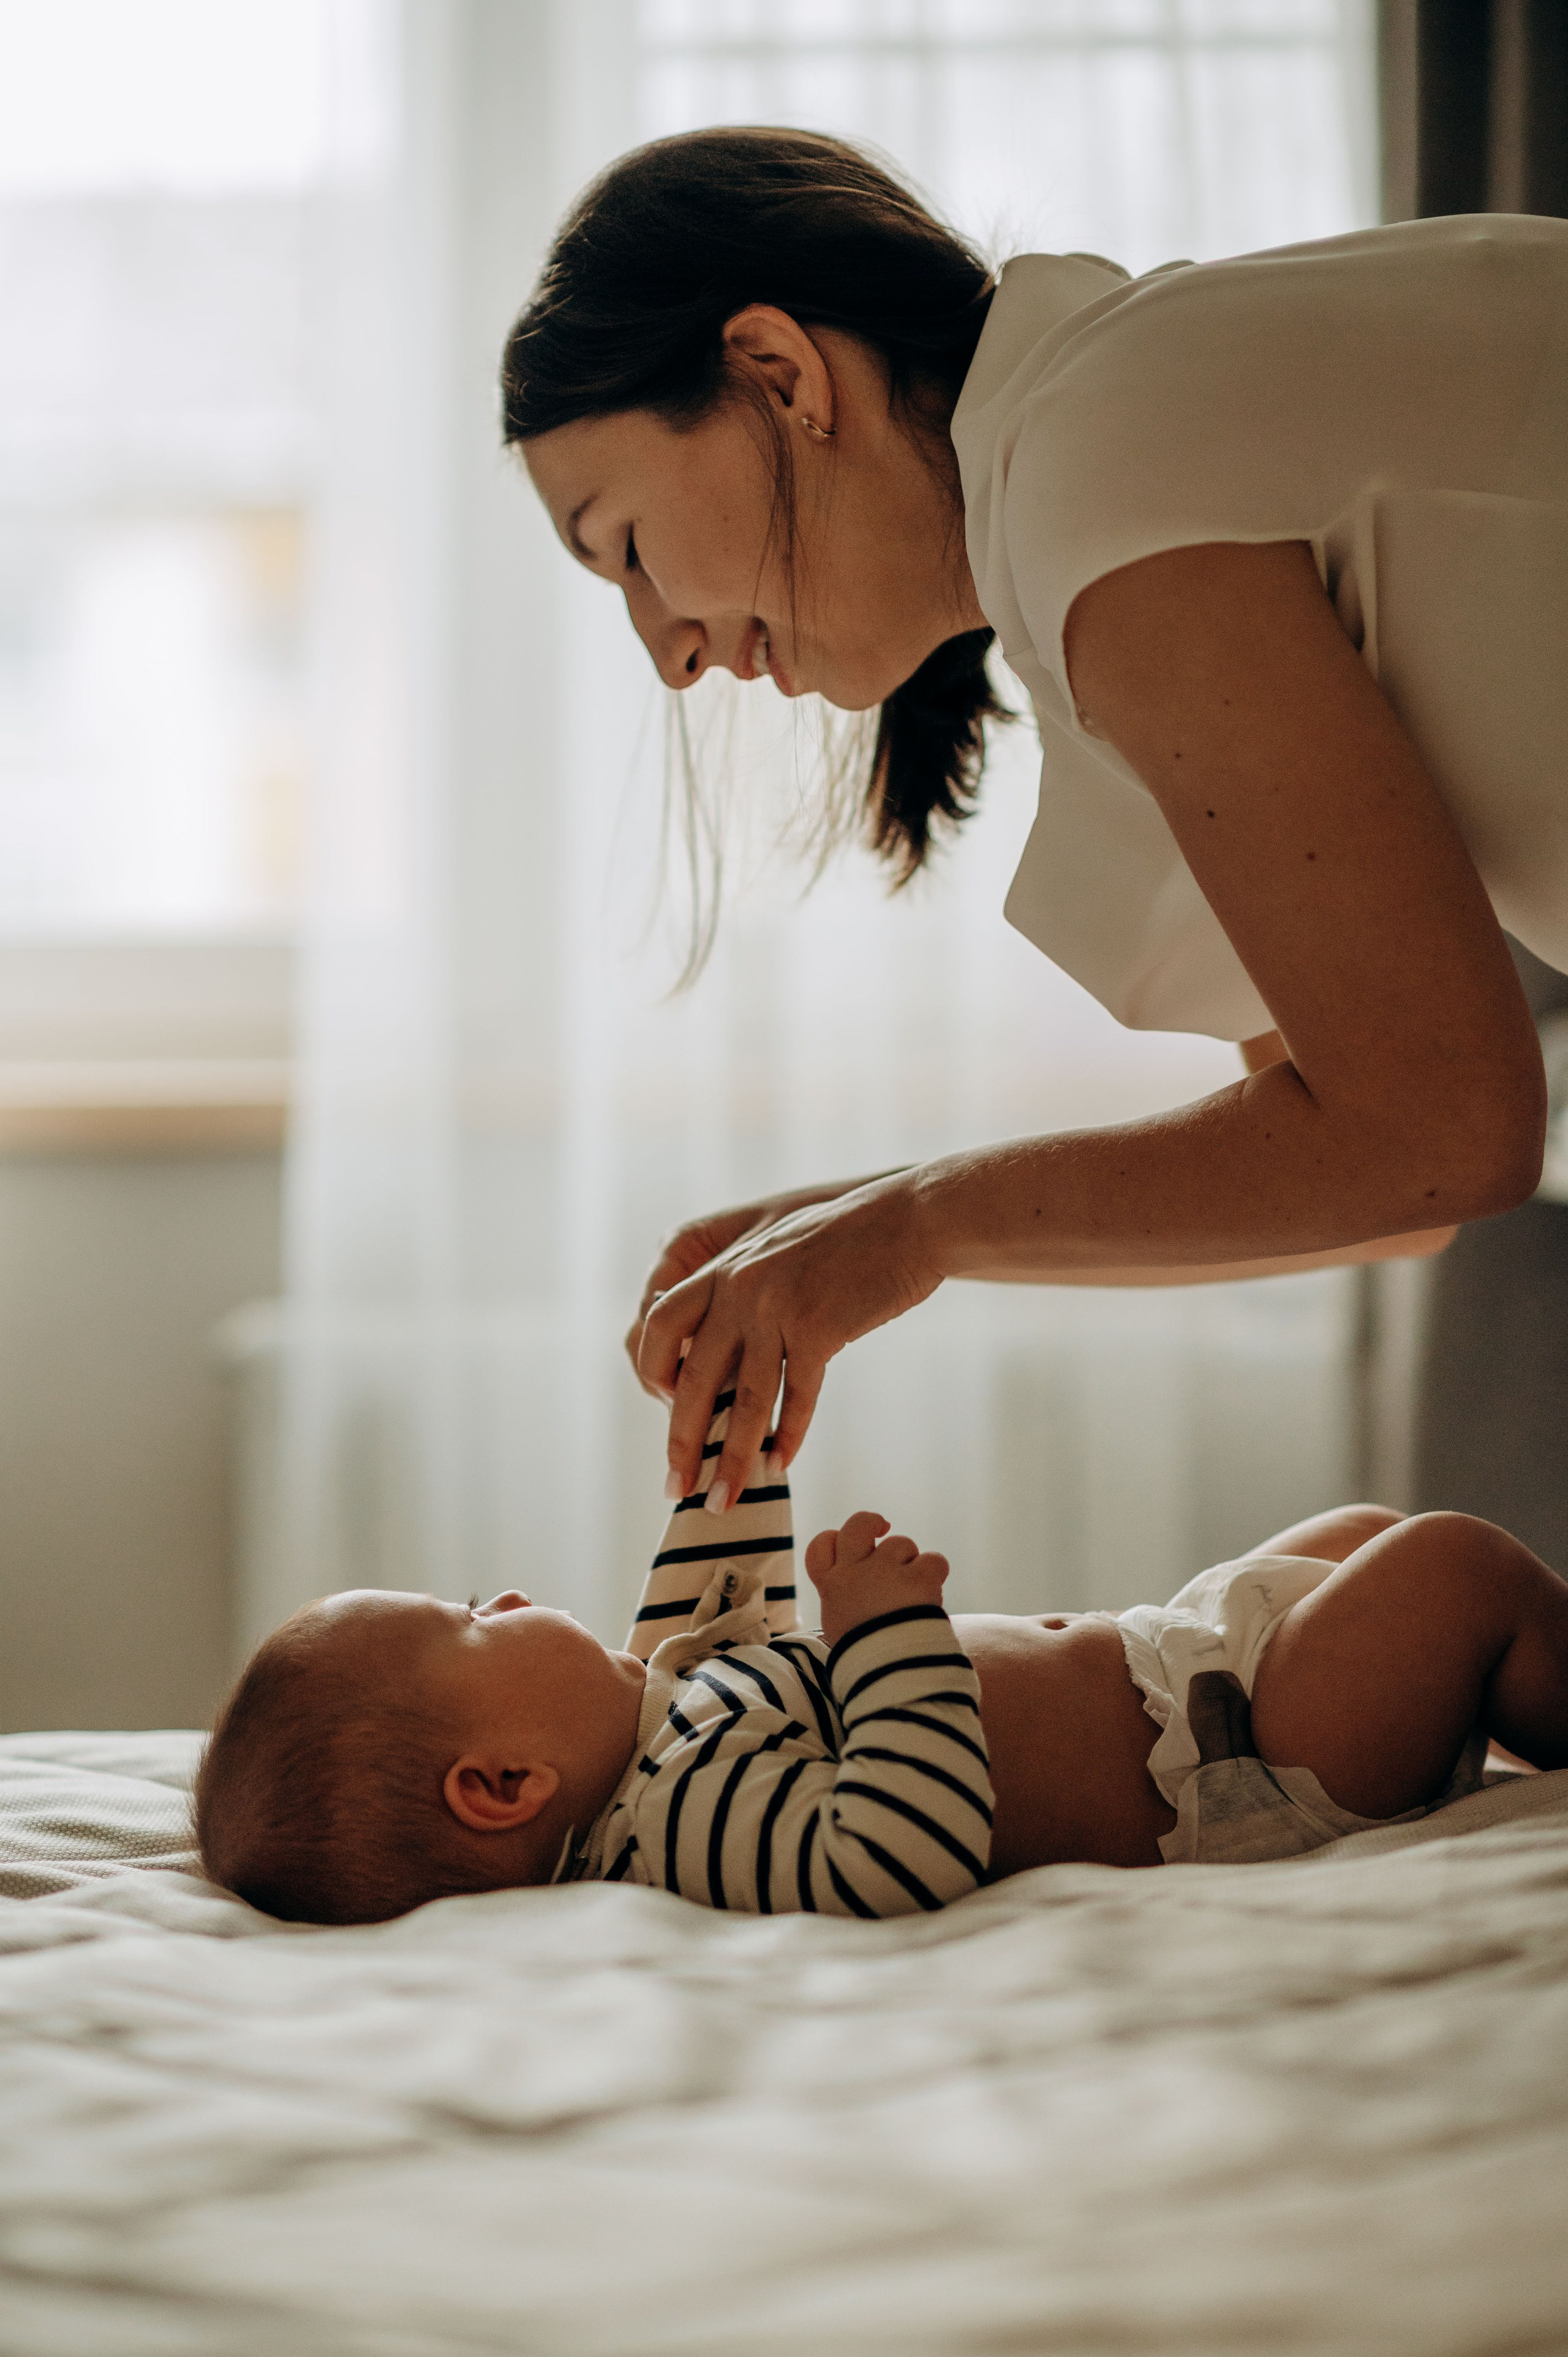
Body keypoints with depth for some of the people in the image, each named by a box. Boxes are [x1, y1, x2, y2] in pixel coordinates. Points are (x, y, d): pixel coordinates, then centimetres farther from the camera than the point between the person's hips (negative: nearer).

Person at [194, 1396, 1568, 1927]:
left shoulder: (665, 1700, 2)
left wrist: (731, 1415, 22)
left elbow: (737, 1615, 23)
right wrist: (887, 1627, -37)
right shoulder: (692, 1810, -30)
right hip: (1227, 1763, -11)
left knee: (1360, 1535, 27)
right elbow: (904, 1856, -44)